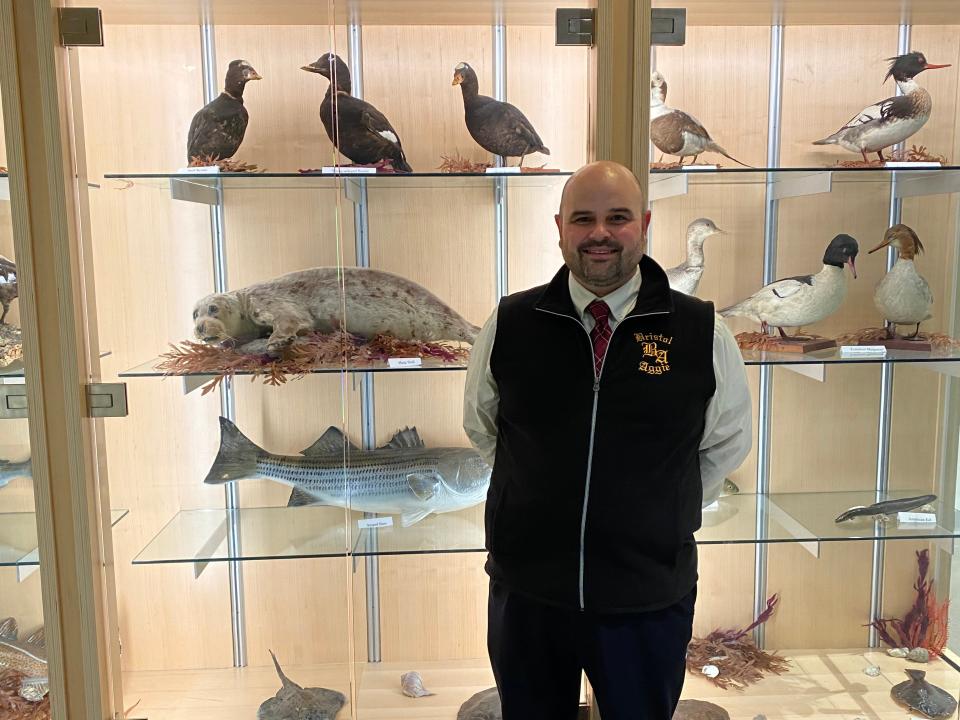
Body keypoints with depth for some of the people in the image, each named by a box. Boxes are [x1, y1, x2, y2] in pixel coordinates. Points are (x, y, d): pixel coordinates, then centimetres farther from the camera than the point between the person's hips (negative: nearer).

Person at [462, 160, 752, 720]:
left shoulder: (703, 334, -8)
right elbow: (481, 427, 11)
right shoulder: (509, 325, -6)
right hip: (525, 587, 1)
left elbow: (725, 444, 8)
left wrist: (664, 512, 6)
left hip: (651, 597, 0)